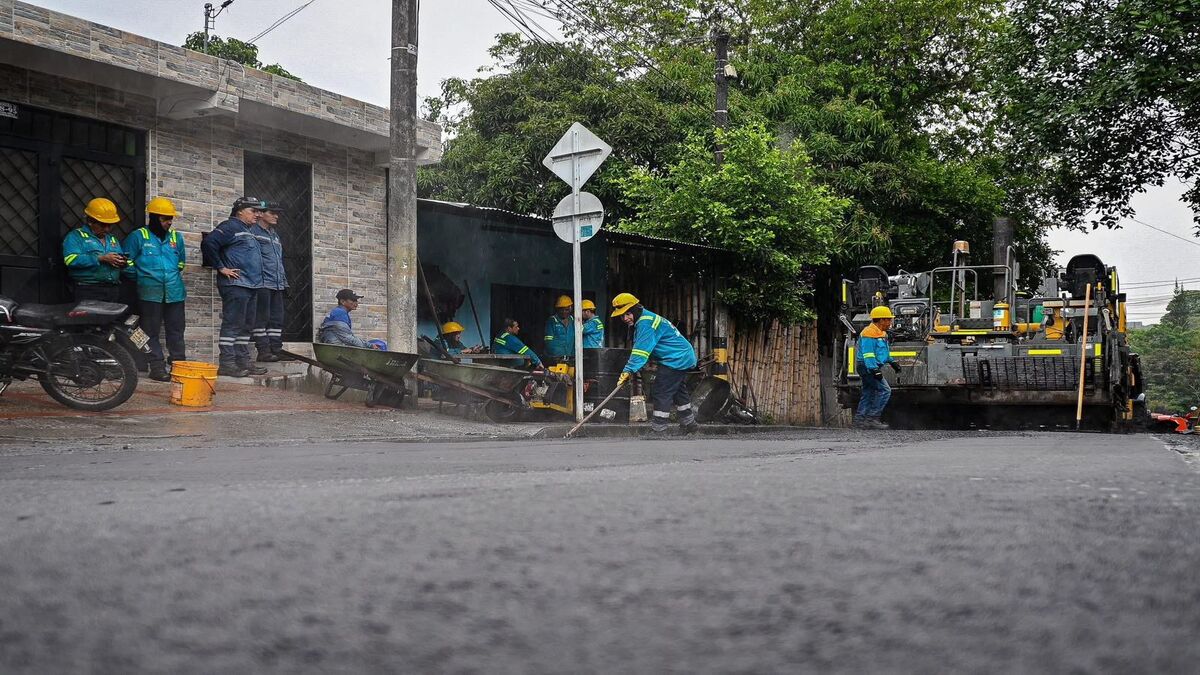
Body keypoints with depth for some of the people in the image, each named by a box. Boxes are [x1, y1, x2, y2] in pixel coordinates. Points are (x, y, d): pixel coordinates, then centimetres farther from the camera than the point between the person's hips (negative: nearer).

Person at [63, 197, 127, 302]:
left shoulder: (112, 238, 23)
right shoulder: (75, 236, 3)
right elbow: (71, 259, -15)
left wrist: (122, 263, 0)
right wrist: (101, 259, -17)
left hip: (114, 290, 6)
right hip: (89, 291, -6)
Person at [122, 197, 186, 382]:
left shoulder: (176, 237, 12)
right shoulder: (139, 236, -1)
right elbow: (127, 261, 2)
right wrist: (139, 278, 5)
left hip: (174, 292, 4)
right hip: (150, 293, -4)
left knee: (176, 331, 7)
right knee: (152, 332, 1)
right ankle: (157, 367, 4)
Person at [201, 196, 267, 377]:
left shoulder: (247, 231, 23)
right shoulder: (230, 227, -6)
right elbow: (208, 243, -19)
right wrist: (221, 268, -16)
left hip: (251, 286, 10)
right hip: (235, 284, -10)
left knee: (246, 326, 12)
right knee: (233, 324, -10)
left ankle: (244, 361, 17)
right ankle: (227, 363, -9)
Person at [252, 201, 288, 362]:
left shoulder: (275, 235, 24)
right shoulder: (253, 231, -3)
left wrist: (283, 280, 23)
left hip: (277, 284, 8)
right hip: (262, 283, -8)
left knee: (277, 318, 8)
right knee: (262, 317, -6)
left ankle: (276, 348, 12)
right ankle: (263, 350, -5)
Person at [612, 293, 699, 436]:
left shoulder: (646, 322, -22)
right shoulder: (642, 320, 13)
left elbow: (642, 349, -31)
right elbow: (639, 349, 10)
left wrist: (628, 370, -37)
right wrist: (630, 370, -1)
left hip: (676, 360, -11)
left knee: (661, 395, -10)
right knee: (679, 392, 25)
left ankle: (658, 432, -8)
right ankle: (689, 424, 40)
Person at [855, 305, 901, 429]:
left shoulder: (881, 333, 16)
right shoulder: (869, 333, -19)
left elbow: (884, 351, 30)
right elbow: (868, 354, -24)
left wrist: (892, 362, 25)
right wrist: (874, 370, -29)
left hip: (872, 367, 11)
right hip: (867, 367, -11)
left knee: (868, 393, 12)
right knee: (884, 390, -12)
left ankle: (860, 419, 16)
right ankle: (872, 418, -11)